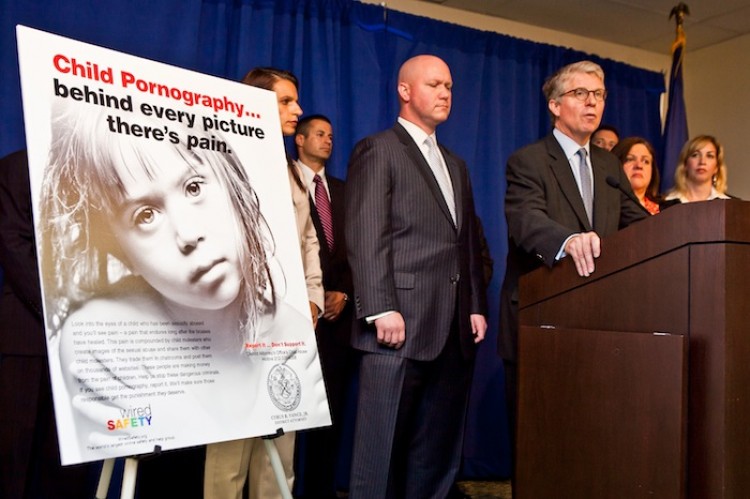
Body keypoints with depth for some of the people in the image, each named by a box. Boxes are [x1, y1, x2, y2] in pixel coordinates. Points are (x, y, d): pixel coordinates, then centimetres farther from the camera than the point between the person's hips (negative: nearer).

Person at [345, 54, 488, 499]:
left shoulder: (455, 165, 25)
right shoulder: (377, 150, 2)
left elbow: (469, 242, 21)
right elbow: (366, 237, -9)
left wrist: (476, 306, 11)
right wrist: (382, 309, -17)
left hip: (454, 330, 7)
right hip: (402, 325, -7)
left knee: (437, 452, 9)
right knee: (382, 450, -2)